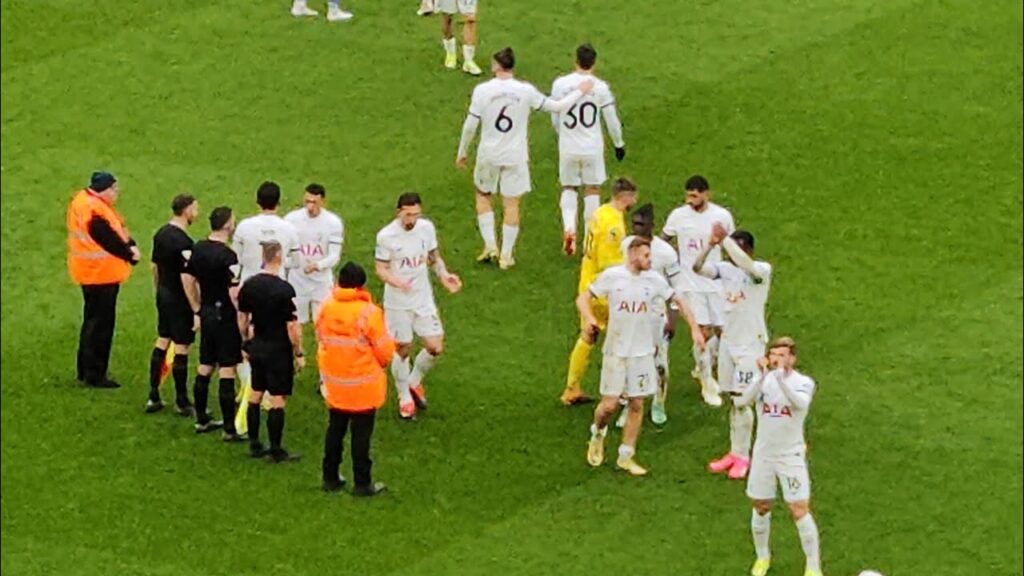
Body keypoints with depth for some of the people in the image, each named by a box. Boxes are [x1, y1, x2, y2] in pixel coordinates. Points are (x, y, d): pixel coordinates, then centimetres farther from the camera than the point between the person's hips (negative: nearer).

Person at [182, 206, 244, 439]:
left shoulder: (198, 249, 3)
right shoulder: (228, 256, -21)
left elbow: (187, 279, 12)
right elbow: (234, 294, -23)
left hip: (206, 315, 8)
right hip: (225, 316, -8)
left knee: (205, 368, 17)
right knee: (227, 372, -3)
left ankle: (201, 420, 27)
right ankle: (230, 429, 0)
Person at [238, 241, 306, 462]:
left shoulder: (249, 285, 0)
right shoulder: (284, 290, -20)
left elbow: (242, 318, 9)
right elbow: (292, 325, -18)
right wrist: (299, 353, -7)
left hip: (256, 346, 7)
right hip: (278, 350, -6)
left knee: (255, 394, 16)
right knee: (277, 400, 0)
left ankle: (254, 445, 22)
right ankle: (276, 450, 4)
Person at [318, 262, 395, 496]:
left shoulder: (326, 307, -6)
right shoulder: (369, 312, -19)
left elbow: (320, 341, 6)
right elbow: (385, 351, -13)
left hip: (334, 385, 4)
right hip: (363, 387, -4)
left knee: (335, 429, 17)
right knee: (361, 433, 5)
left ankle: (330, 478, 24)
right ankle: (362, 483, 10)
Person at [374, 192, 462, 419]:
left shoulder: (427, 228, -5)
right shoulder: (386, 236, -17)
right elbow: (380, 269, -12)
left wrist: (444, 275, -9)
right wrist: (396, 281, -32)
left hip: (423, 299, 4)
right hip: (398, 302, -4)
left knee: (435, 348, 1)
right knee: (402, 349, 7)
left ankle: (414, 382, 29)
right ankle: (404, 397, 28)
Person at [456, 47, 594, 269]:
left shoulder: (482, 90, -12)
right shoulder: (526, 91, -10)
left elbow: (470, 125, -9)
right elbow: (557, 107, -1)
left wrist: (462, 152, 6)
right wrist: (580, 92, 16)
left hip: (488, 155, 0)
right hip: (515, 157, 0)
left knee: (483, 195, 22)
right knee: (511, 204, 10)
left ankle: (490, 245, 15)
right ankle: (506, 256, 14)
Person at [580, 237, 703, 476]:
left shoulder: (654, 280, -2)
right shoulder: (612, 276, -8)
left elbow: (679, 301, 10)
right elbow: (583, 299, -2)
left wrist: (694, 329, 2)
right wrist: (589, 319, -22)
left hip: (643, 352, 3)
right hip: (615, 351, -3)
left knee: (637, 405, 4)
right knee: (609, 404, -4)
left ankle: (626, 456, 15)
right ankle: (598, 434, 29)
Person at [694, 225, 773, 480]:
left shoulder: (762, 270, -13)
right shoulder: (725, 268, 3)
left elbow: (746, 265, -36)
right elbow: (697, 268, -13)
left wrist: (725, 240, -33)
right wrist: (710, 244, -28)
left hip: (751, 344, -6)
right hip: (728, 341, 6)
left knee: (741, 400, -6)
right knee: (732, 399, 11)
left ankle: (742, 456, 3)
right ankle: (735, 451, 20)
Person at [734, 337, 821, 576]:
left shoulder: (803, 382, -9)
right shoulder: (763, 380, -4)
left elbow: (800, 403, -32)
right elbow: (744, 400, -24)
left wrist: (781, 378, -44)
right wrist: (763, 376, -39)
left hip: (791, 456, -3)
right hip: (763, 455, 3)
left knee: (800, 511, -7)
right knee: (761, 507, 13)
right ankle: (762, 557, 35)